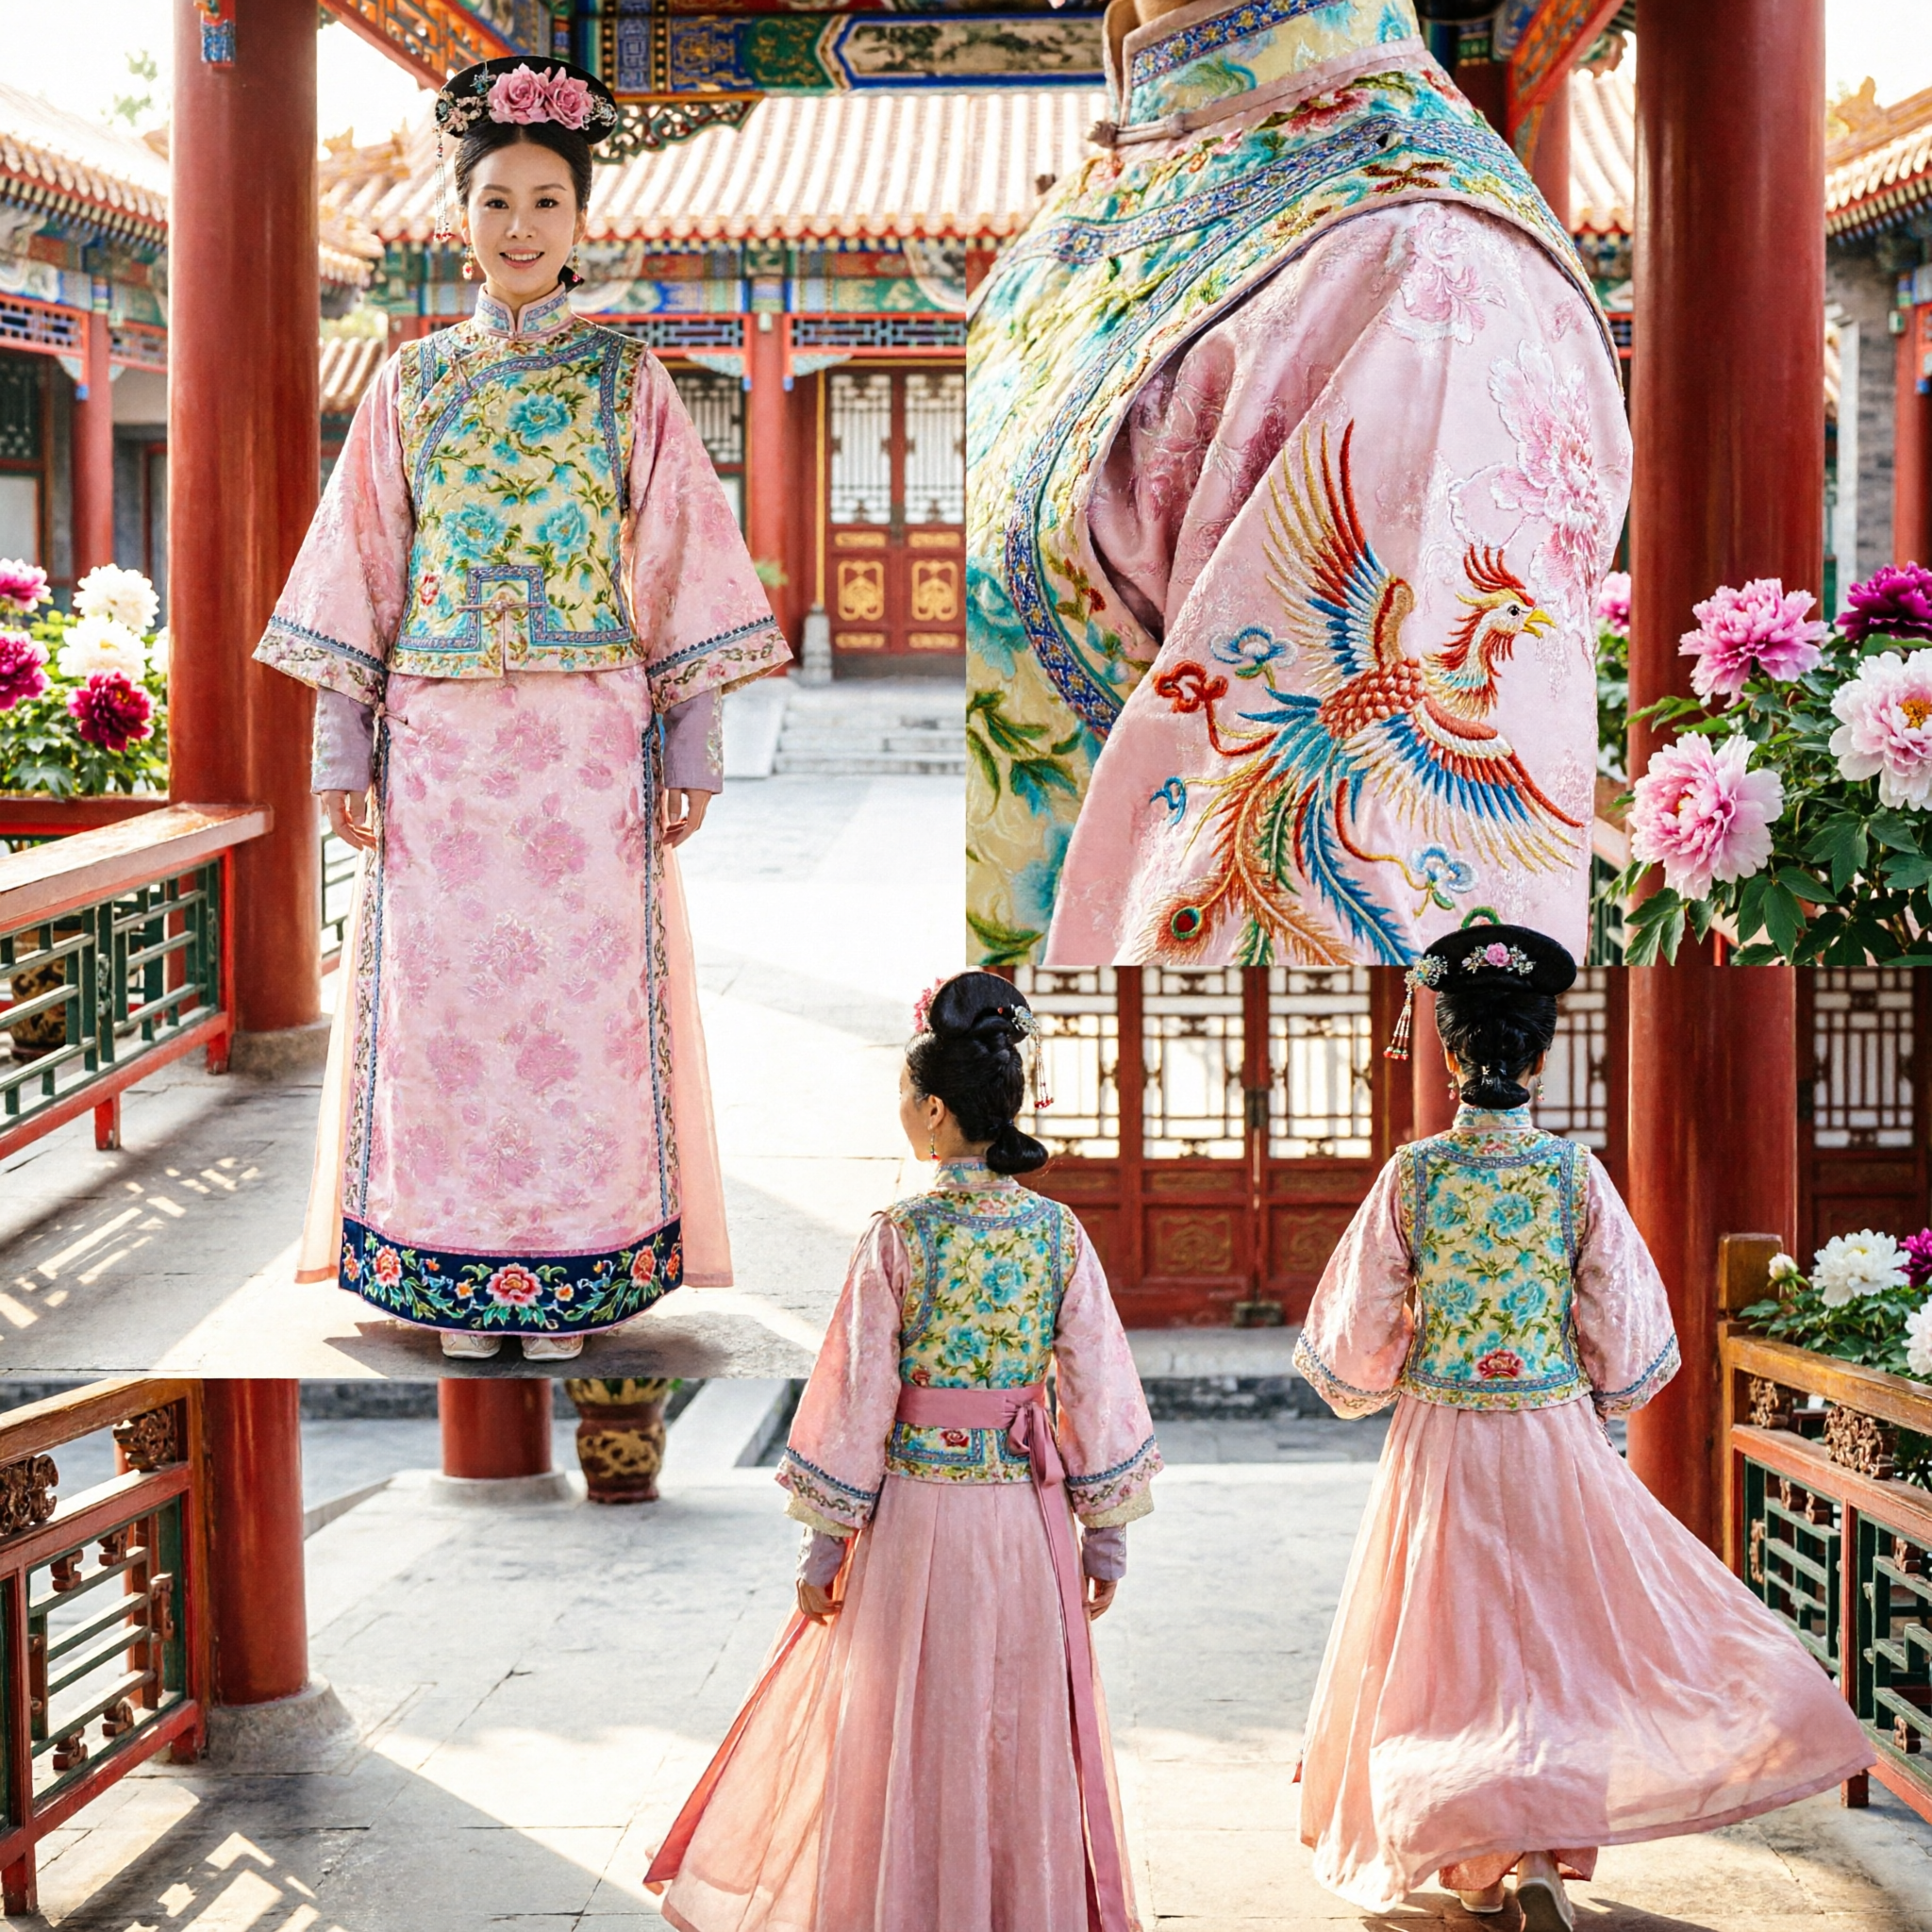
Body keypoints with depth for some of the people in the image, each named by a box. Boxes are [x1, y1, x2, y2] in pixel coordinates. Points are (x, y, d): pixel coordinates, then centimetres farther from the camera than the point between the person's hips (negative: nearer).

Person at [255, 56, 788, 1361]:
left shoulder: (627, 382, 5)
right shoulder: (412, 383, 9)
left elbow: (683, 565, 3)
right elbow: (360, 571, 8)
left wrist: (693, 743, -3)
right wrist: (343, 750, 2)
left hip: (590, 743, -1)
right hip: (440, 743, 2)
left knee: (584, 997, -1)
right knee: (441, 1005, 1)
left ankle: (571, 1281, 9)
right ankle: (460, 1281, 12)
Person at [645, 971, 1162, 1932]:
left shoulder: (898, 1238, -12)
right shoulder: (1058, 1232, -2)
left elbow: (857, 1398, -9)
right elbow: (1098, 1388, 0)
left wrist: (825, 1544, -1)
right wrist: (1105, 1534, 9)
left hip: (917, 1510, -3)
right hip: (1027, 1510, 3)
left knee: (909, 1732, 10)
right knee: (1022, 1730, 14)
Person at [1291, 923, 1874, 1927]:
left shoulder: (1413, 1173, -9)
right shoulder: (1575, 1173, -8)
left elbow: (1356, 1328, -3)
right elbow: (1625, 1330, -2)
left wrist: (1368, 1383, 18)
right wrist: (1597, 1396, 17)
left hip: (1439, 1441, 0)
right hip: (1555, 1440, 0)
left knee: (1454, 1633, 12)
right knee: (1563, 1621, 11)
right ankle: (1541, 1851, -4)